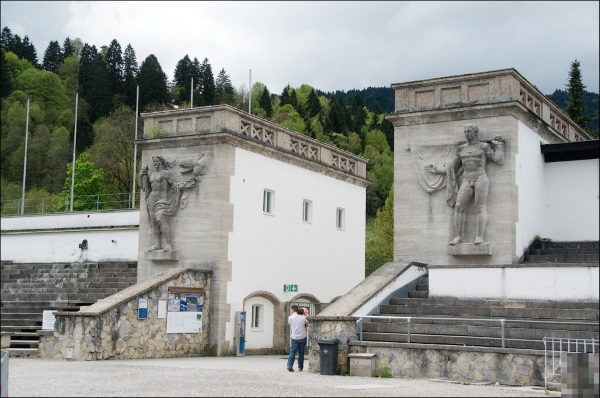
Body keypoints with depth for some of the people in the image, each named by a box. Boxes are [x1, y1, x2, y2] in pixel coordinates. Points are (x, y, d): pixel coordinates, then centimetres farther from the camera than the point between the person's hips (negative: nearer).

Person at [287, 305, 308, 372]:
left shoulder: (290, 317, -5)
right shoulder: (303, 317, -6)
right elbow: (306, 325, 5)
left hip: (294, 337, 0)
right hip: (302, 337, 0)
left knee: (292, 351, 5)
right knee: (301, 352, 9)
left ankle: (290, 365, -9)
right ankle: (300, 367, 10)